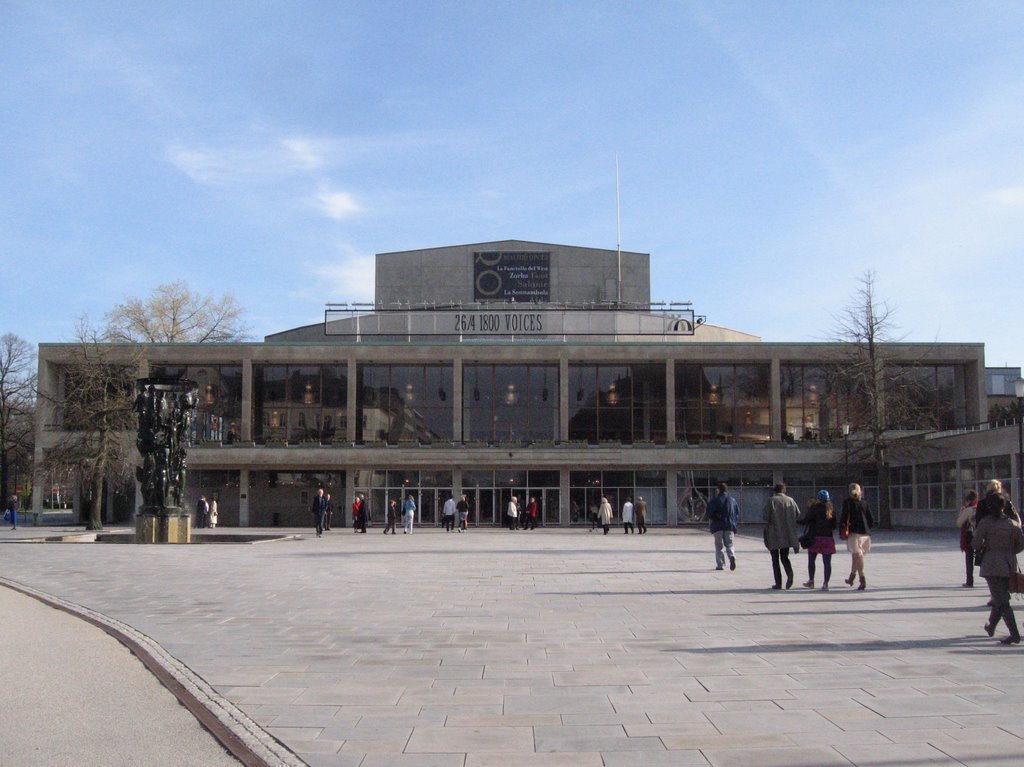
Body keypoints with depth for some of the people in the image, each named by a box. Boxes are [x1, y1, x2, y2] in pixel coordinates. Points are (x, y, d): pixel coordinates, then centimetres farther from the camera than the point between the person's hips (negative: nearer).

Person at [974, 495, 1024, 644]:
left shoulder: (985, 521, -9)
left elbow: (976, 543, -11)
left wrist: (980, 551, 10)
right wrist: (1008, 552, 15)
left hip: (992, 564, -5)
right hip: (1009, 565, 5)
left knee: (1001, 601, -6)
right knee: (1001, 597, 21)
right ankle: (991, 627, 35)